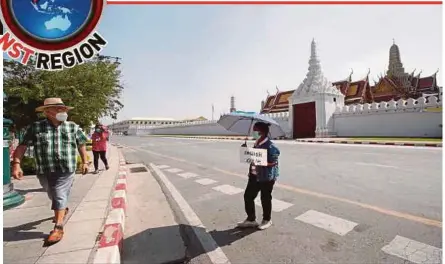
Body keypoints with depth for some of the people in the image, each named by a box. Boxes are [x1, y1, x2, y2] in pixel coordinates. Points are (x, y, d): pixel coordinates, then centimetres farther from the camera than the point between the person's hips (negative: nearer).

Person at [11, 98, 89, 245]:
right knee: (53, 196, 22)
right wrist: (16, 163, -11)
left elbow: (81, 145, 7)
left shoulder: (73, 127, 0)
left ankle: (58, 227, 5)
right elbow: (22, 146, 0)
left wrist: (85, 162, 6)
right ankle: (63, 210, 50)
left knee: (60, 197, -3)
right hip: (44, 171, 3)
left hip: (66, 170, -2)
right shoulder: (35, 127, -1)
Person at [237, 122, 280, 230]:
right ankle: (251, 219, 28)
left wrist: (260, 164, -27)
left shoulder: (270, 146, -19)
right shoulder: (256, 144, 7)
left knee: (265, 198, 10)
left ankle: (267, 220, 34)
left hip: (266, 177, -8)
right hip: (254, 176, 8)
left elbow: (273, 162, -22)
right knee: (248, 196, 10)